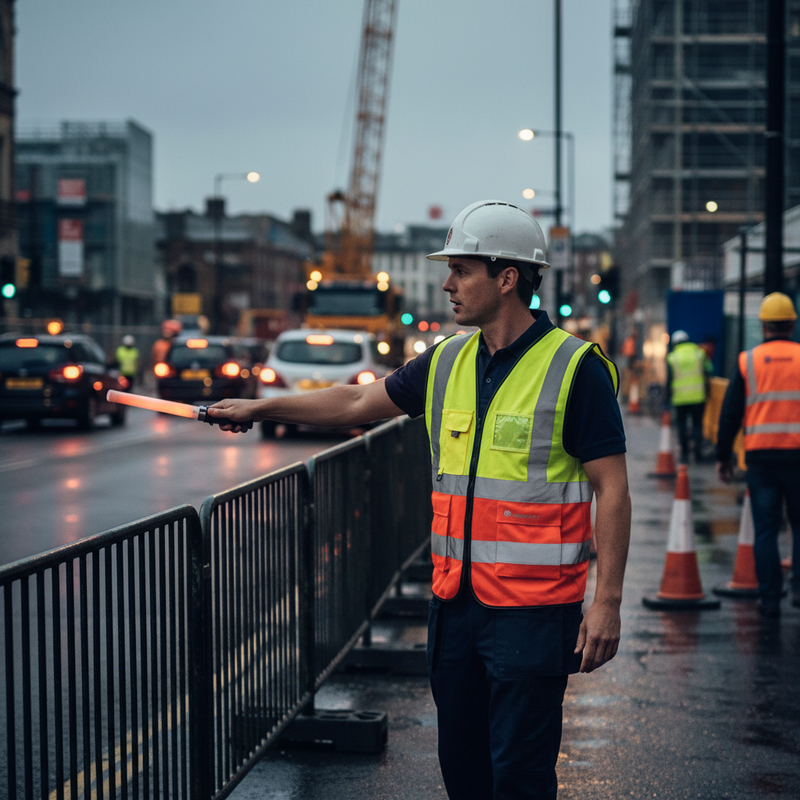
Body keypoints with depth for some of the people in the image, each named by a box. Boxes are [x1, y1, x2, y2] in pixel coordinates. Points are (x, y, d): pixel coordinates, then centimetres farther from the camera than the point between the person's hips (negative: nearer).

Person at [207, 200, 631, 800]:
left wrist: (608, 602, -16)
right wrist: (261, 408, 24)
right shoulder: (448, 363, 9)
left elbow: (612, 490, -11)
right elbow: (359, 402, 22)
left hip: (534, 609, -7)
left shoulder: (575, 368, -10)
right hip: (456, 601, 7)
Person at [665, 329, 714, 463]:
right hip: (698, 397, 1)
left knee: (682, 425, 8)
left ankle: (684, 454, 8)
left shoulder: (672, 358, 1)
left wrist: (668, 398, 6)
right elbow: (708, 373, 3)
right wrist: (706, 392, 12)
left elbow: (669, 380, 1)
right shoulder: (700, 354, 3)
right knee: (697, 424, 7)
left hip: (680, 398, 0)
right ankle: (698, 451, -2)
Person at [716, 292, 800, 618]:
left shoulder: (747, 361, 3)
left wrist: (724, 456, 10)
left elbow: (730, 412, 3)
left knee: (765, 529, 5)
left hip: (760, 456, 0)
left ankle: (769, 598, 6)